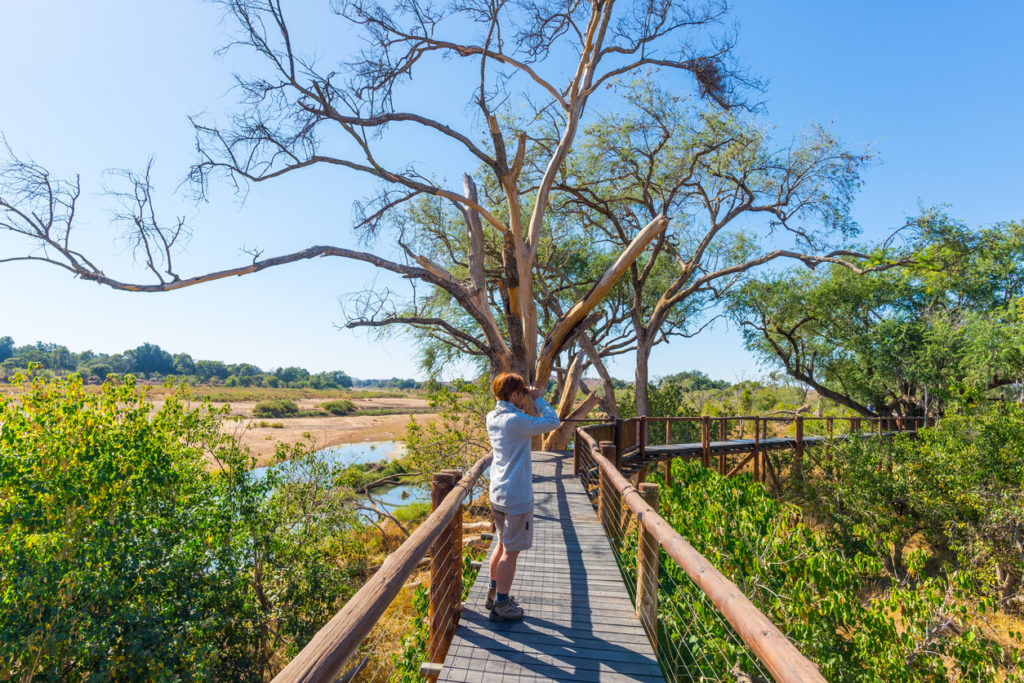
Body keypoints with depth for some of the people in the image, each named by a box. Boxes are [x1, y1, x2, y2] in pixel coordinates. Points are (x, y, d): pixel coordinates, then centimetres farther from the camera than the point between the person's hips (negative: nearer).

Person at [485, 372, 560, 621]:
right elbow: (552, 421, -18)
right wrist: (538, 399, -8)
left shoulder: (492, 418, 3)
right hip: (516, 497, -9)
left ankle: (494, 594, 36)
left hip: (498, 493, 9)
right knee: (511, 552, 5)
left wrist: (523, 405, 8)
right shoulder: (515, 421, -22)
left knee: (503, 544, 23)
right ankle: (501, 606, 17)